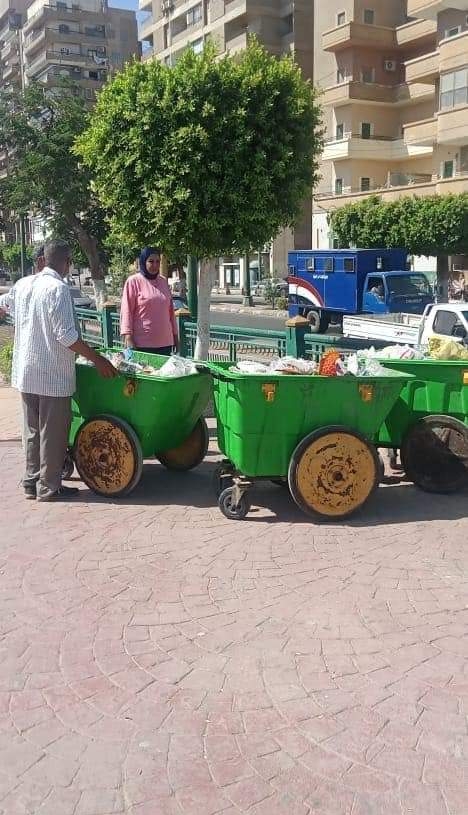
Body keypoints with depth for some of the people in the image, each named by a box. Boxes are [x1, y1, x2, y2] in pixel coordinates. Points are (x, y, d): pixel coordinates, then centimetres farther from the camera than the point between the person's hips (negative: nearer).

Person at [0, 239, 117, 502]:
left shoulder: (23, 284, 7)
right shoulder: (58, 289, -16)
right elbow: (66, 336, -21)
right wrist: (97, 359, -16)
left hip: (25, 372, 8)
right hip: (52, 375, -8)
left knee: (33, 430, 17)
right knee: (53, 432, 3)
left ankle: (32, 481, 25)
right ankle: (49, 487, 10)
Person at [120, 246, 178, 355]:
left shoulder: (163, 282, 15)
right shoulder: (133, 281, -2)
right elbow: (126, 311, -6)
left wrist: (175, 334, 19)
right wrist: (128, 337, -13)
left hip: (165, 343, 5)